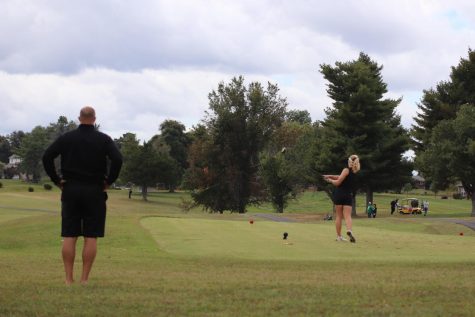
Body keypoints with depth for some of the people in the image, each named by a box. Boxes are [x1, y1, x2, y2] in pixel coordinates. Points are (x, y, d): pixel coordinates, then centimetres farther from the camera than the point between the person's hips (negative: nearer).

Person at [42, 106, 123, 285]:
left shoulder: (67, 138, 3)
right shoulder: (103, 139, -1)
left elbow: (47, 157, -6)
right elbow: (117, 159, -14)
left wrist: (56, 180, 2)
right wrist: (109, 181, -3)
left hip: (70, 190, 2)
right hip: (94, 192, -1)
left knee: (69, 237, 3)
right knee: (91, 237, 1)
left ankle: (69, 279, 0)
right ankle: (84, 279, -1)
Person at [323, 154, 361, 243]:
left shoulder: (347, 170, -9)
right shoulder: (356, 172, 10)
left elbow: (338, 182, -9)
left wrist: (330, 180, 9)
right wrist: (330, 176, 15)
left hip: (339, 194, -3)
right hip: (348, 195, 3)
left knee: (339, 216, 7)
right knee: (347, 216, -2)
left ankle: (339, 236, 10)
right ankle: (349, 230, -30)